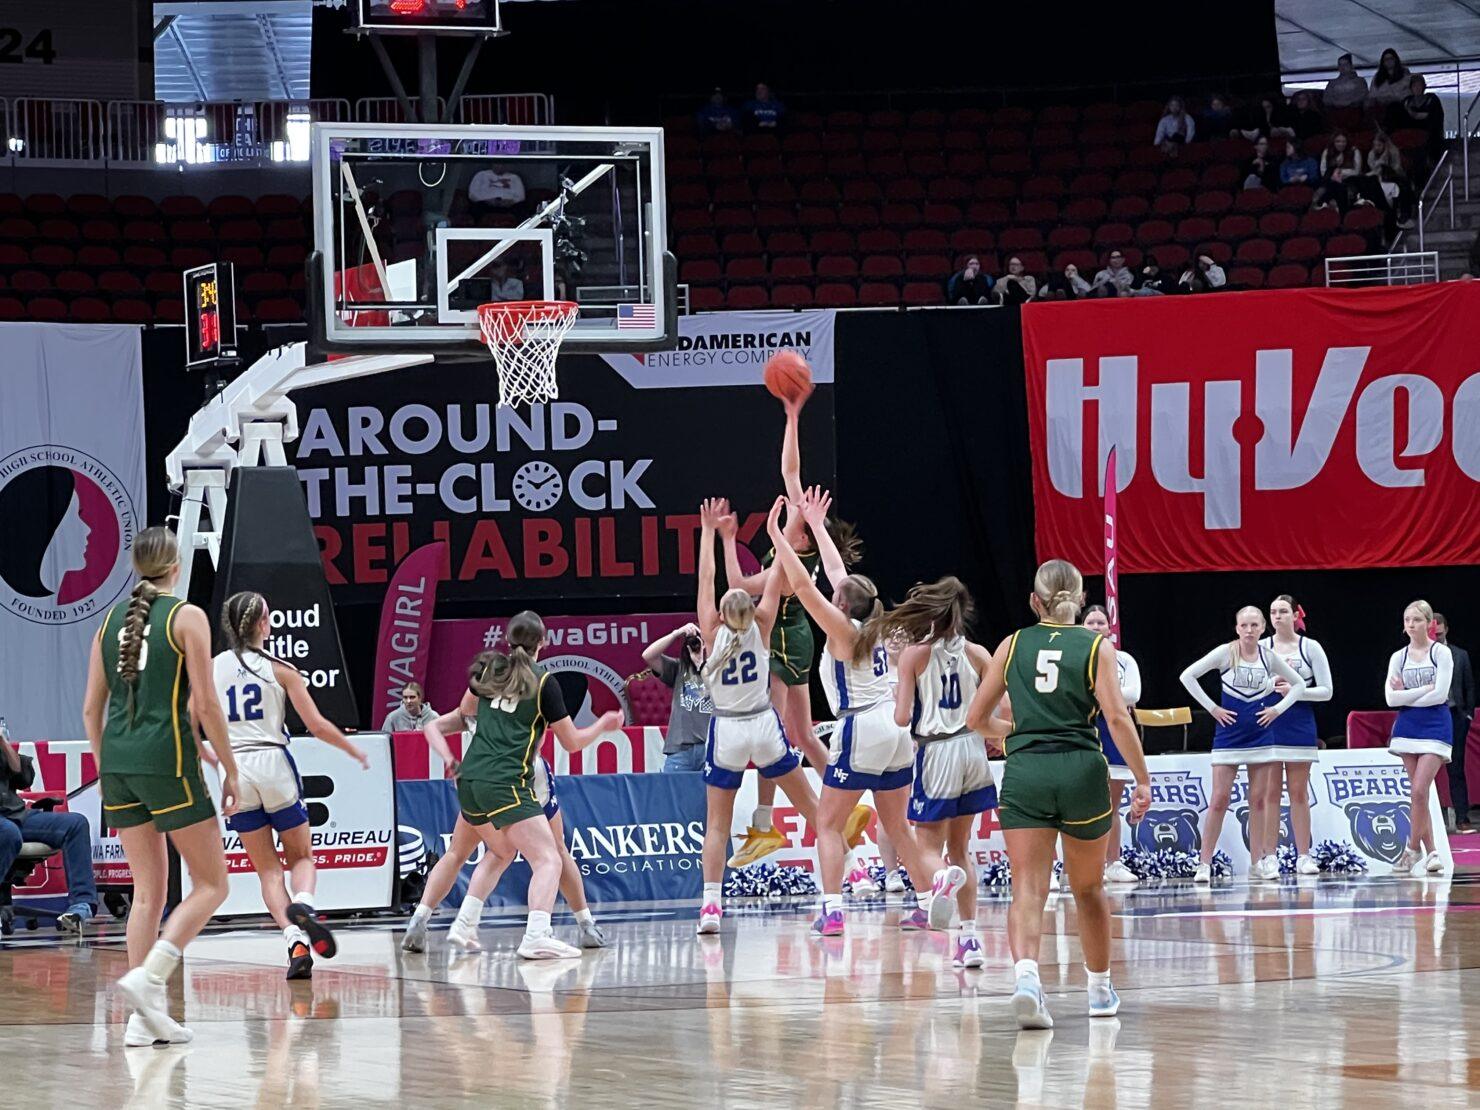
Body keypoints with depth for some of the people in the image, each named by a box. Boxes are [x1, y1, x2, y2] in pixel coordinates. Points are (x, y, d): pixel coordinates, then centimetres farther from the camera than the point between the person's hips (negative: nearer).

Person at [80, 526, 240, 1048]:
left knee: (148, 890, 10)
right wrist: (230, 769, -1)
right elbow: (206, 703, -8)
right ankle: (148, 979, -15)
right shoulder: (186, 616, -3)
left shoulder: (111, 620, 12)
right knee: (211, 884, 3)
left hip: (117, 757, 6)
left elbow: (92, 708, 13)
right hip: (167, 757, -6)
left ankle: (144, 1017, 5)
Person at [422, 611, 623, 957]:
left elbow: (466, 710, 34)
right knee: (548, 860, -11)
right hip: (507, 784, -7)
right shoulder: (543, 682, -1)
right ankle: (536, 936, -32)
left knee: (500, 852, 29)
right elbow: (572, 742, 6)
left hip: (470, 779, 7)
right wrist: (602, 725, 23)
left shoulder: (489, 669, 14)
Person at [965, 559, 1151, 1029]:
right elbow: (1117, 716, -7)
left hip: (1024, 773, 0)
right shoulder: (1096, 646, 5)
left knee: (1028, 888, -7)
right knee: (1089, 888, 18)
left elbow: (976, 718, 15)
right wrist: (1142, 779, -5)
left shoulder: (1013, 645, 10)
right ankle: (1100, 990, 32)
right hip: (1082, 770, 0)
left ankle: (1026, 974, -32)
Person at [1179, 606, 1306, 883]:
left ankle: (1257, 862, 10)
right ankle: (1205, 864, -5)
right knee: (1219, 799, -6)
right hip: (1228, 734, -3)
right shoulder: (1226, 653, -6)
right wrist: (1212, 708, -7)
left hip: (1260, 734, 3)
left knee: (1259, 800, 5)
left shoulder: (1269, 657, 3)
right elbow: (1188, 676, -6)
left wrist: (1278, 709, 2)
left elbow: (1299, 684, 15)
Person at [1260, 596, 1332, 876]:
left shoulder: (1310, 647, 2)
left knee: (1299, 792, 3)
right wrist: (1271, 686, -13)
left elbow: (1326, 690, 0)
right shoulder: (1261, 648, 4)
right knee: (1270, 793, -1)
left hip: (1300, 724, 0)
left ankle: (1303, 856, 6)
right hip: (1268, 724, 0)